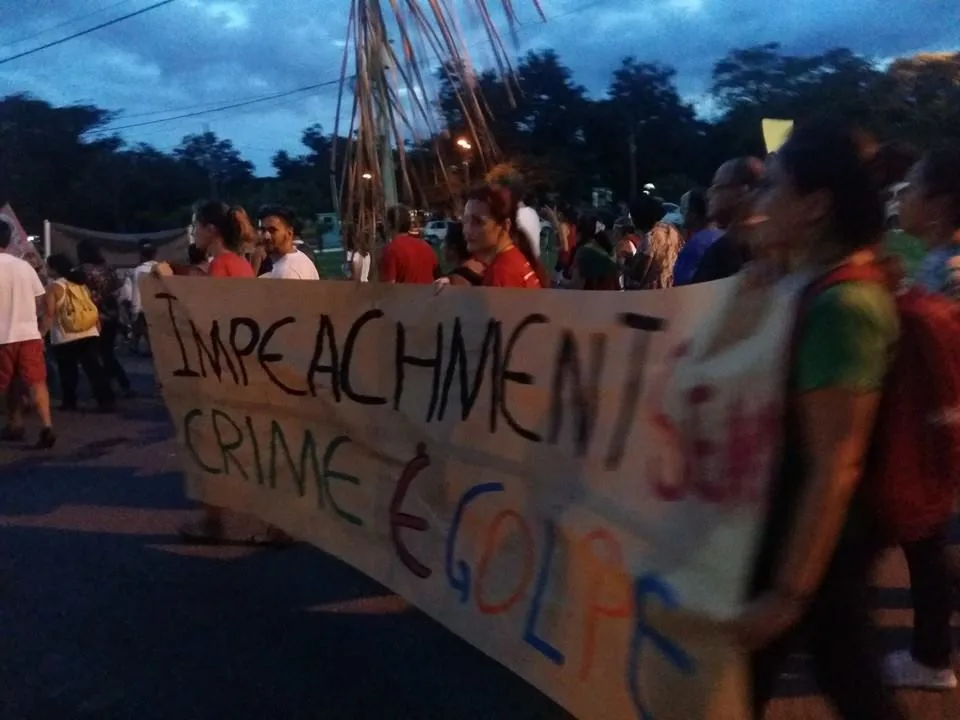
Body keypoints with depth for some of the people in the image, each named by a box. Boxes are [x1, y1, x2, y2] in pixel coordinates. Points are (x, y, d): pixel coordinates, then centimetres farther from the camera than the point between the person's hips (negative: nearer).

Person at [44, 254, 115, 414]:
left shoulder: (53, 287, -5)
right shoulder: (81, 283, 13)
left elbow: (49, 315, -12)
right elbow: (93, 308, 14)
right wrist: (97, 329, 19)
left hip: (65, 338, -5)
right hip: (90, 334, 5)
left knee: (68, 372, 10)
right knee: (94, 369, 2)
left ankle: (69, 402, 19)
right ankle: (106, 402, -3)